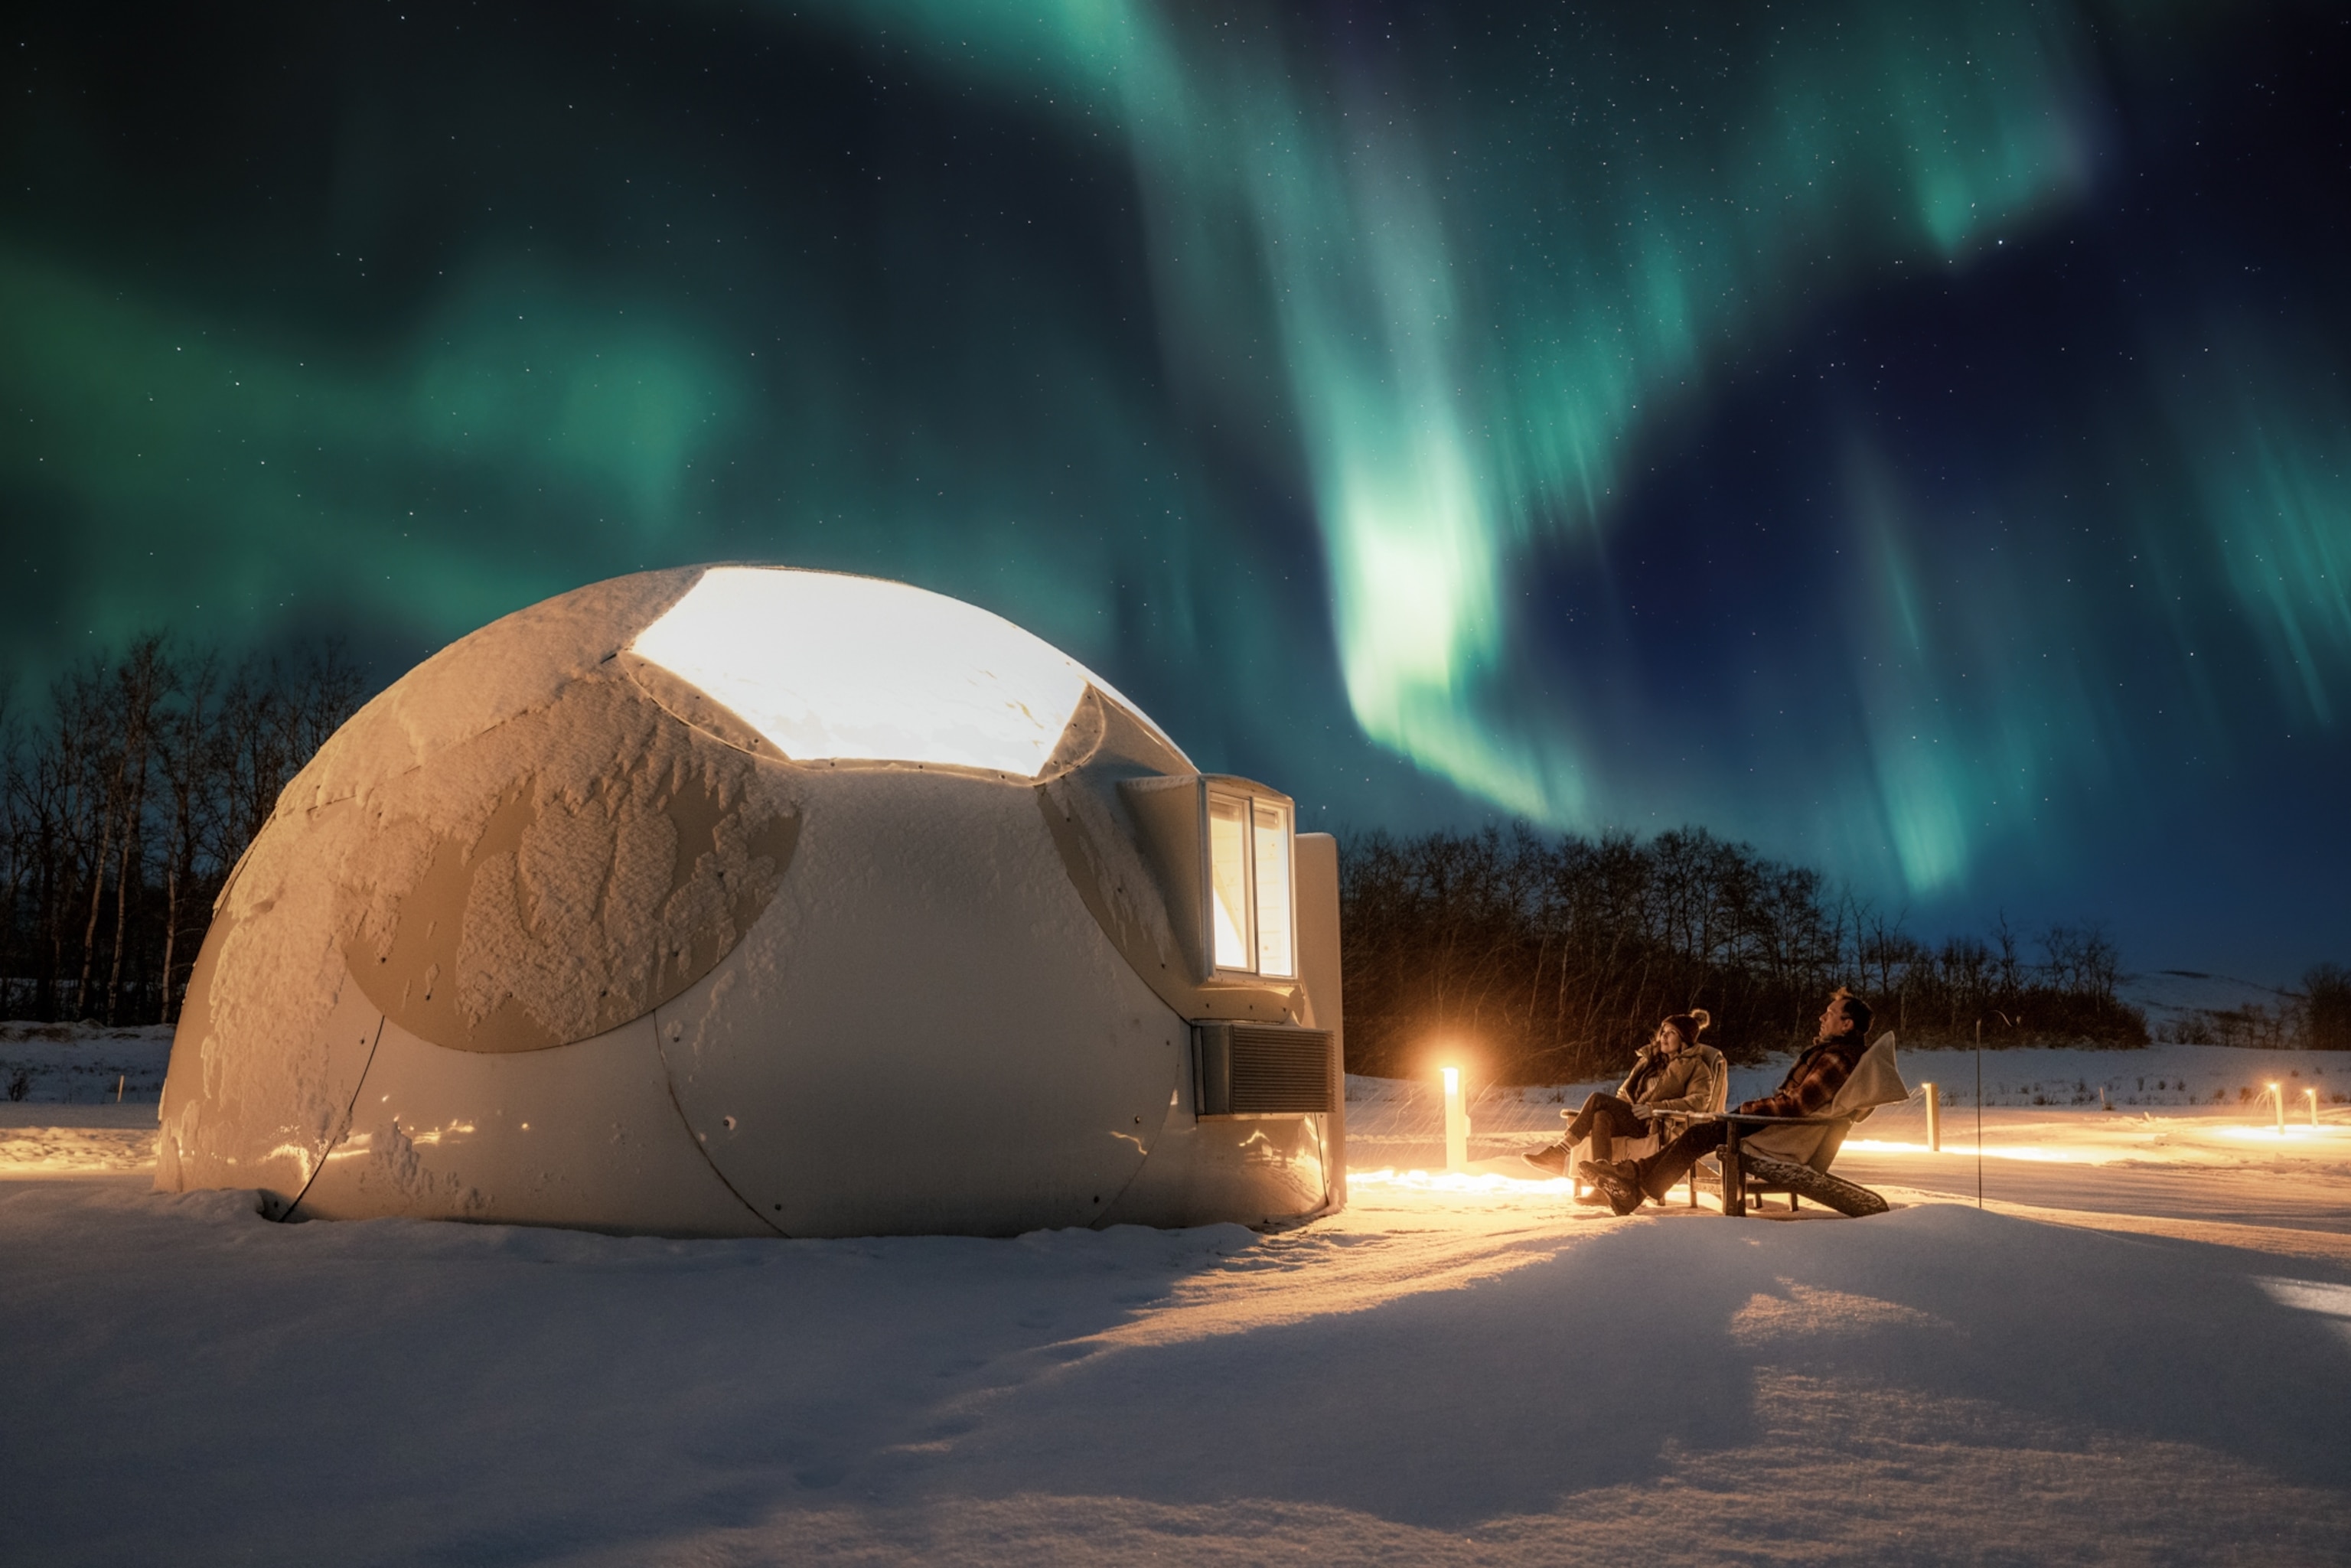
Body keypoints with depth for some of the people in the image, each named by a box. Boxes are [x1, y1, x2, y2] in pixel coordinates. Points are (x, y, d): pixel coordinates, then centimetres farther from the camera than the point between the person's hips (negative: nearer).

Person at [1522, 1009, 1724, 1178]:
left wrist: (1655, 1107, -17)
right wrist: (1619, 1109, 6)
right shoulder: (1650, 1060, 27)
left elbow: (1700, 1101, -8)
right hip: (1632, 1121, 6)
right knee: (1603, 1115, -30)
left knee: (1598, 1099, -25)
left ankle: (1560, 1153, -26)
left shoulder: (1695, 1066, 8)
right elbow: (1625, 1092, 30)